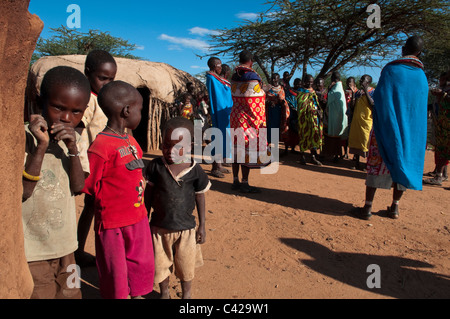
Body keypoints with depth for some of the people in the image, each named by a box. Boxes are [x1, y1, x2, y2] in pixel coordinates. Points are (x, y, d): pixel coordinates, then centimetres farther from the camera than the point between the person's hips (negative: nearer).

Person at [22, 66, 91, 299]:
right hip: (31, 251, -5)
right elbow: (23, 192, -21)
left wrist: (73, 149, -20)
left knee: (70, 294, 18)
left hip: (65, 245, 5)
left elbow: (79, 187, -7)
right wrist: (40, 147, -28)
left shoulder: (75, 140, 0)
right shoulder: (24, 138, -16)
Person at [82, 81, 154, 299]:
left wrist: (144, 183, 6)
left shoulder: (131, 141, 6)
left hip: (138, 217, 8)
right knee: (115, 270, 13)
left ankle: (137, 294, 46)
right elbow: (88, 186, -18)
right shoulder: (100, 146, -22)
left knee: (142, 262, 23)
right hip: (112, 223, -8)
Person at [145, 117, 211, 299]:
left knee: (186, 266, 16)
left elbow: (200, 197, -2)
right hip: (159, 227, 2)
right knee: (160, 265, 18)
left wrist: (202, 226, 2)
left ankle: (187, 295, 41)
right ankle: (164, 294, 44)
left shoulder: (195, 170, -12)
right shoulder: (156, 166, -9)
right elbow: (149, 193, 2)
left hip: (186, 228, -1)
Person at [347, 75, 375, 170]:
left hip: (367, 121, -6)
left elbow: (373, 104, -19)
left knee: (368, 141, -5)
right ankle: (357, 162, 19)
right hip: (356, 120, 6)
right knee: (356, 141, 8)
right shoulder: (358, 92, 15)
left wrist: (365, 91, -18)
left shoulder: (373, 92, -2)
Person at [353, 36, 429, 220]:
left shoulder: (391, 70, -9)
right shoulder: (422, 76, 6)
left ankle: (368, 207, -1)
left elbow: (378, 98, -10)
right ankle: (394, 207, 17)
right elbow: (421, 107, 12)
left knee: (377, 163, -1)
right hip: (411, 130, 4)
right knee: (404, 163, 11)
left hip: (387, 128, -4)